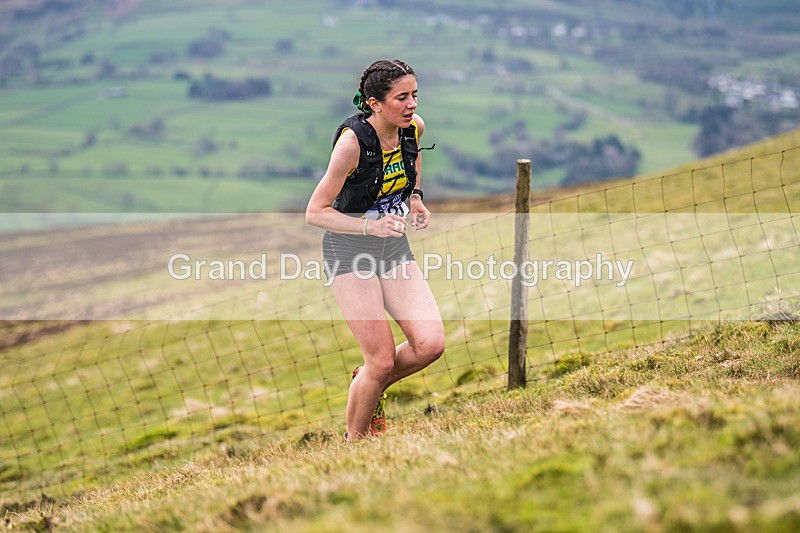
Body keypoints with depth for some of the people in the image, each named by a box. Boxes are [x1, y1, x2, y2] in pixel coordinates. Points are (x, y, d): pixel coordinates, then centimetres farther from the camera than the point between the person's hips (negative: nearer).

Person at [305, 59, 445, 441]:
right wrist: (370, 226, -30)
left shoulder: (414, 128, -6)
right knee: (382, 361, -10)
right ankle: (354, 442, 14)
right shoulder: (352, 141, -23)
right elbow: (315, 212, -19)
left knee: (431, 344, -10)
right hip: (348, 252, -6)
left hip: (395, 249, 6)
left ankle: (371, 385, 19)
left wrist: (415, 198, 6)